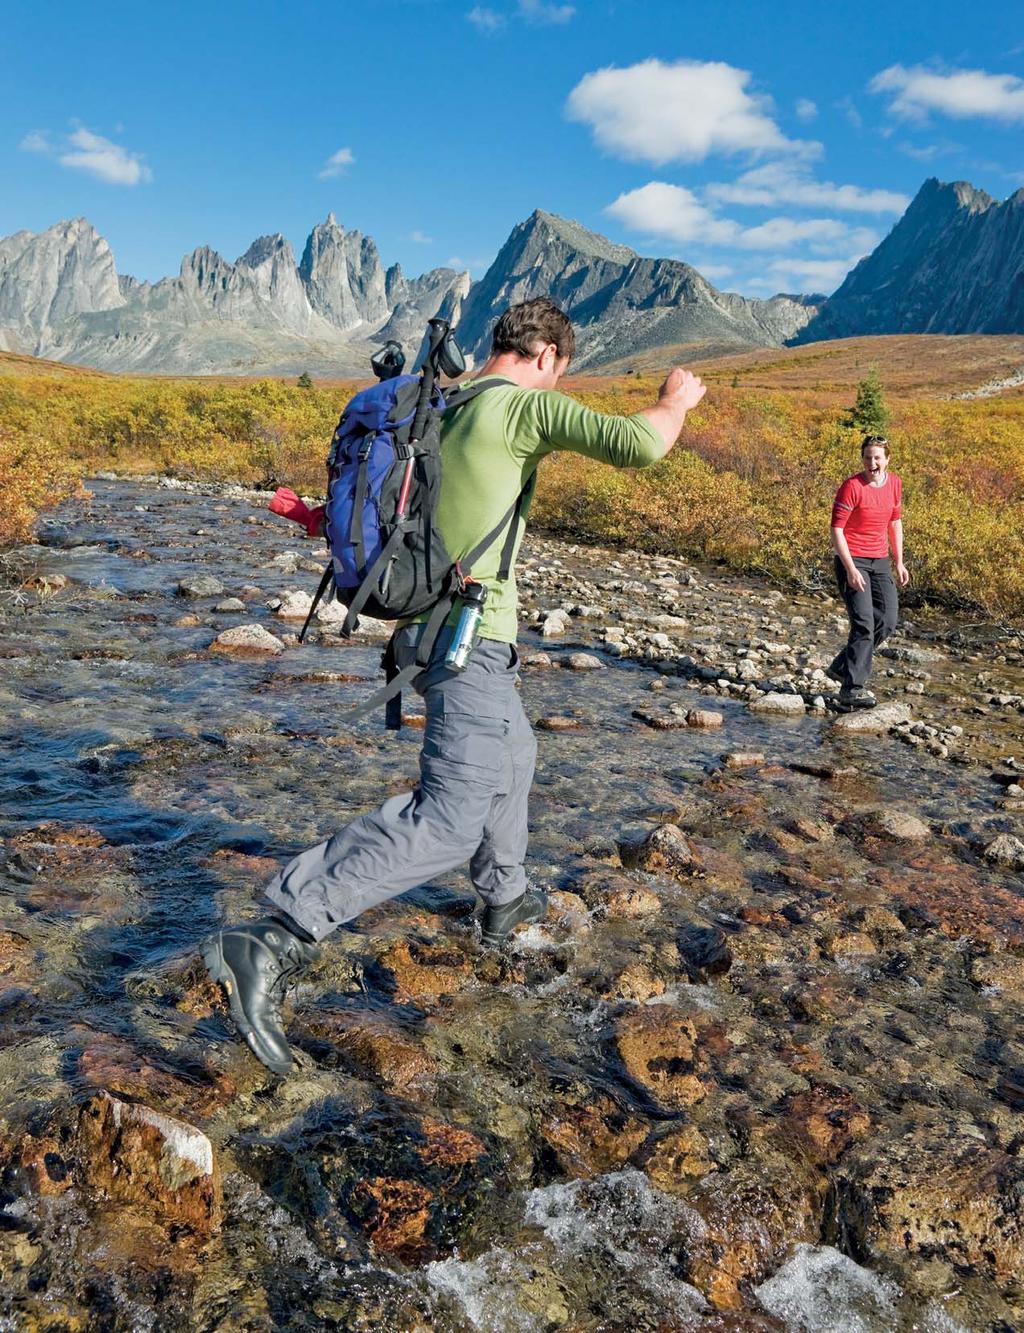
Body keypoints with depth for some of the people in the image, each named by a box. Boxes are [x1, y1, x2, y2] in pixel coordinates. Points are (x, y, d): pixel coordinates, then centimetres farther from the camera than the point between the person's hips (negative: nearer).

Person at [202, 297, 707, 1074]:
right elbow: (638, 446, -17)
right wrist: (676, 401, 0)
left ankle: (506, 898, 44)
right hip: (473, 636, -10)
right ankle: (277, 942, -21)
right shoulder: (526, 404, -10)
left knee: (512, 756, 29)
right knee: (451, 818, -12)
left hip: (428, 623, 10)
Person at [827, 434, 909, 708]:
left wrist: (899, 562, 14)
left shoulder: (894, 483, 5)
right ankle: (853, 688, -7)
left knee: (887, 621, 4)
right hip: (852, 561, -7)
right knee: (863, 624, -13)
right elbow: (836, 529, -16)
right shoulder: (851, 487, -14)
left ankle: (842, 667, 20)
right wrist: (851, 569, -21)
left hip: (880, 562, 7)